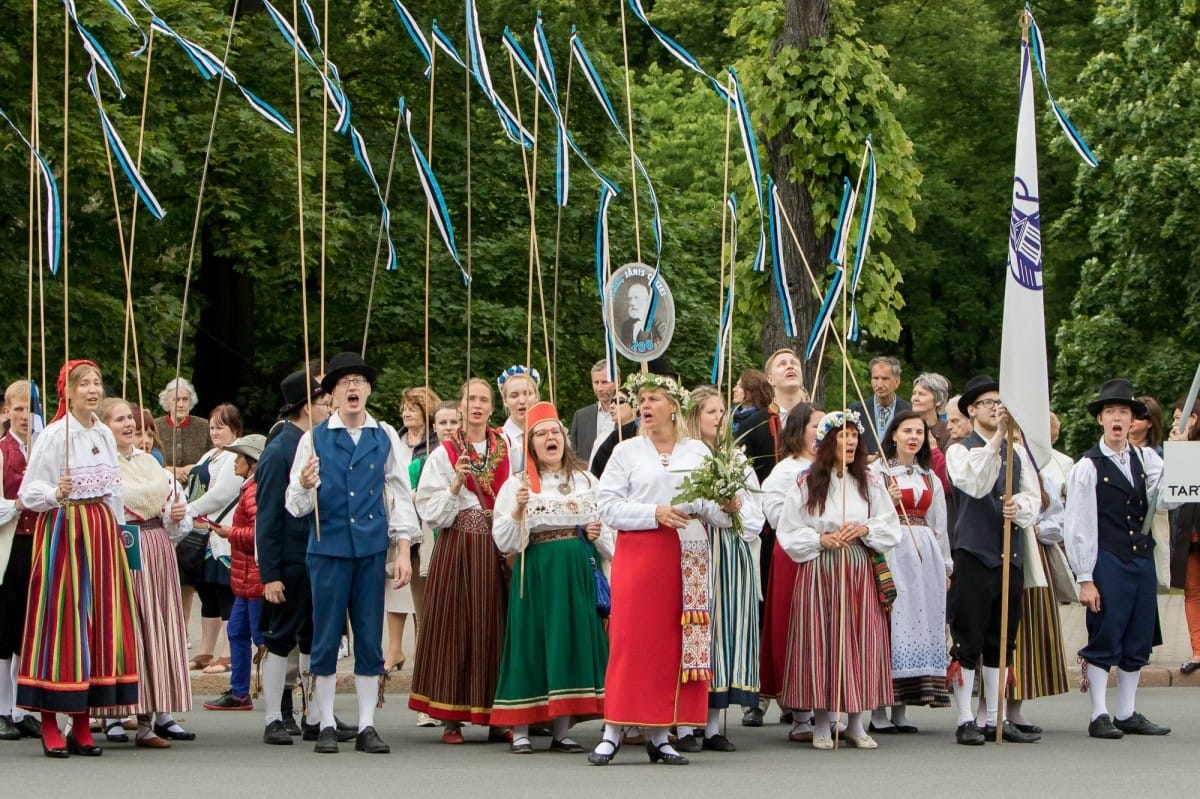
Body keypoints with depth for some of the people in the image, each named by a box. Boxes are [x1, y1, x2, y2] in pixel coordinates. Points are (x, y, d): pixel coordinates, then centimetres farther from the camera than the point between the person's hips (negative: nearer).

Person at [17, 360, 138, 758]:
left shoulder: (105, 435, 11)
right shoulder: (54, 435, -8)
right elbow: (29, 493, -9)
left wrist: (119, 530, 15)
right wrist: (57, 494, -27)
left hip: (102, 531, 6)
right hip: (63, 530, -6)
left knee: (98, 623, 4)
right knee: (61, 622, -6)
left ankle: (81, 727, 9)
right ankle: (50, 726, 0)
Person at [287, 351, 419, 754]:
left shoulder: (385, 437, 6)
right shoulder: (314, 438, 0)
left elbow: (400, 494, 10)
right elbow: (295, 505, -1)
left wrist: (403, 551, 4)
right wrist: (305, 485, -24)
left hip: (371, 548, 2)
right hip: (328, 547, -2)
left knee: (370, 640, 5)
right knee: (326, 638, 3)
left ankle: (367, 727, 11)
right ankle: (327, 725, 11)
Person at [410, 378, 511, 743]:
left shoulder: (507, 449, 11)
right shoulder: (445, 453, 7)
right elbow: (430, 511, 1)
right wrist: (455, 486, -12)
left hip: (496, 548, 1)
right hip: (456, 547, -1)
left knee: (494, 625, 0)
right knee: (455, 625, -3)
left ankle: (496, 718, 5)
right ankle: (452, 718, 1)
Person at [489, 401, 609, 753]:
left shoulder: (586, 480, 13)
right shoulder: (517, 484, 3)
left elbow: (605, 524, 24)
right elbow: (504, 542, -2)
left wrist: (597, 533, 1)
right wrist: (519, 509, -17)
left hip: (576, 574, 3)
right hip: (534, 573, -3)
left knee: (571, 643, 2)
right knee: (530, 643, -4)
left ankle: (561, 732, 9)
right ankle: (520, 732, 2)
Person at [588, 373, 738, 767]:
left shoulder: (697, 451, 12)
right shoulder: (627, 451, 7)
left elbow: (710, 506, 9)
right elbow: (608, 506, -2)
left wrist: (728, 508, -13)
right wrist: (654, 513, -13)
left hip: (687, 555, 2)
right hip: (638, 552, -2)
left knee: (673, 642, 1)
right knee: (631, 637, -7)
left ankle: (659, 734, 6)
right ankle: (613, 731, -4)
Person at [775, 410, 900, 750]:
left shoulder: (870, 483, 8)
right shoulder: (806, 484, 1)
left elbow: (892, 529, 8)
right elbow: (787, 533, 1)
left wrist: (865, 530, -10)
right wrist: (821, 539, -12)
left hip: (861, 572, 2)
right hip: (819, 573, -2)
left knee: (861, 641, 1)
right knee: (821, 640, -3)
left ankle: (856, 723, 9)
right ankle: (821, 725, 4)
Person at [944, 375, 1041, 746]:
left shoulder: (1017, 453, 15)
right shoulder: (960, 450, -1)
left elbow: (1033, 496, 10)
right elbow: (975, 483, -20)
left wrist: (1020, 509, -13)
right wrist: (996, 438, -28)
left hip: (1010, 555, 5)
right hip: (973, 555, -5)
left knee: (1001, 642, 10)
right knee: (968, 642, -4)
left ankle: (996, 720, 15)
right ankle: (966, 722, 0)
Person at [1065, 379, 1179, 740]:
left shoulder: (1146, 459, 9)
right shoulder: (1088, 467, -5)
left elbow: (1167, 499, -3)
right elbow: (1078, 527, -5)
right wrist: (1084, 579, -9)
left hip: (1142, 559, 5)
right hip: (1106, 560, -5)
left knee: (1138, 641, 10)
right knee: (1104, 641, -3)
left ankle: (1127, 714, 19)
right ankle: (1099, 716, 4)